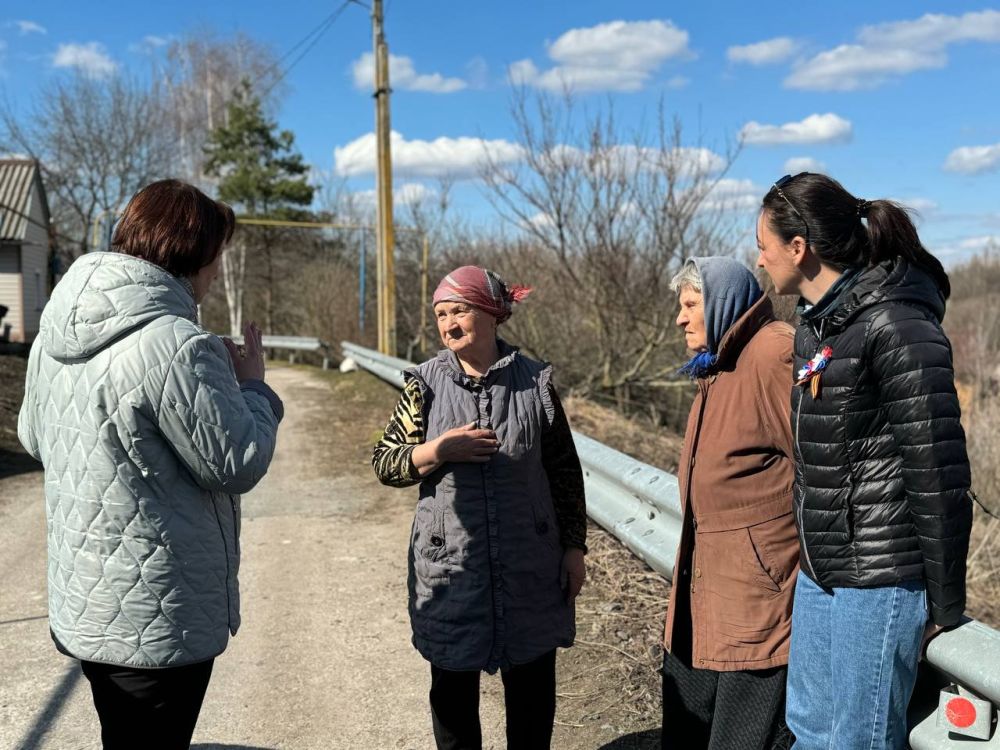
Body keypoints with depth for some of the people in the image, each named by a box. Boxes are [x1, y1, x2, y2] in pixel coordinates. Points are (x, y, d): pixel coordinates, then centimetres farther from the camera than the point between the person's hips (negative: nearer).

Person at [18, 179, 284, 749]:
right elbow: (237, 465, -20)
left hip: (82, 604, 8)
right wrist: (253, 386, -3)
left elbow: (34, 437, 15)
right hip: (158, 622, -8)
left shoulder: (57, 333, 2)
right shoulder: (177, 344, -25)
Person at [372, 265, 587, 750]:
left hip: (530, 565, 0)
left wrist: (574, 547, 2)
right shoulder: (426, 384, -2)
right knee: (453, 686, 12)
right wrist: (436, 450, -18)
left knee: (532, 683, 13)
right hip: (450, 564, 0)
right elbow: (384, 463, -1)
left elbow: (565, 472, 3)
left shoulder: (535, 382, -2)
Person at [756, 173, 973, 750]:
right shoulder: (817, 323, 11)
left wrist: (945, 601, -12)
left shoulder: (895, 325, -17)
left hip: (880, 576, -9)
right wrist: (812, 558, 18)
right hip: (819, 570, 9)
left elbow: (939, 473, -18)